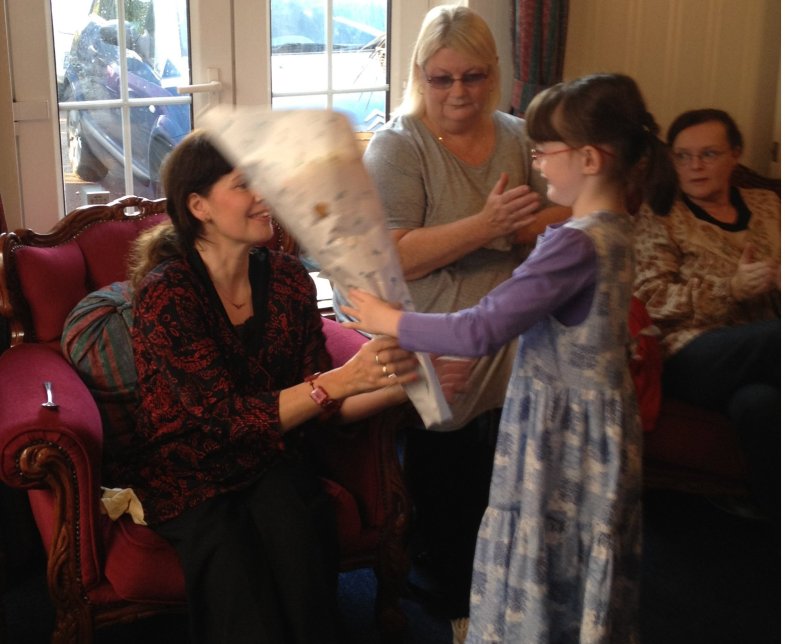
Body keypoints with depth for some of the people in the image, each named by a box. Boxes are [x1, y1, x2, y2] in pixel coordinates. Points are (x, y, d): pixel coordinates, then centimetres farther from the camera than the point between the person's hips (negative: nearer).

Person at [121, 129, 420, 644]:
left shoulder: (286, 277, -3)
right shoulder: (164, 292, -17)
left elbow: (317, 402, -1)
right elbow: (227, 416, -24)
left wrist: (398, 387, -18)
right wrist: (340, 380, -35)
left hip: (271, 458, 3)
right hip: (187, 471, -3)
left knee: (300, 534, -26)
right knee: (235, 561, -30)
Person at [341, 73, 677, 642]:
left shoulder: (575, 245, -27)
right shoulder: (615, 231, 3)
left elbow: (481, 332, -28)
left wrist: (392, 322, -18)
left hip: (561, 429, -9)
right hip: (601, 418, 9)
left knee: (542, 571, 7)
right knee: (584, 572, 23)